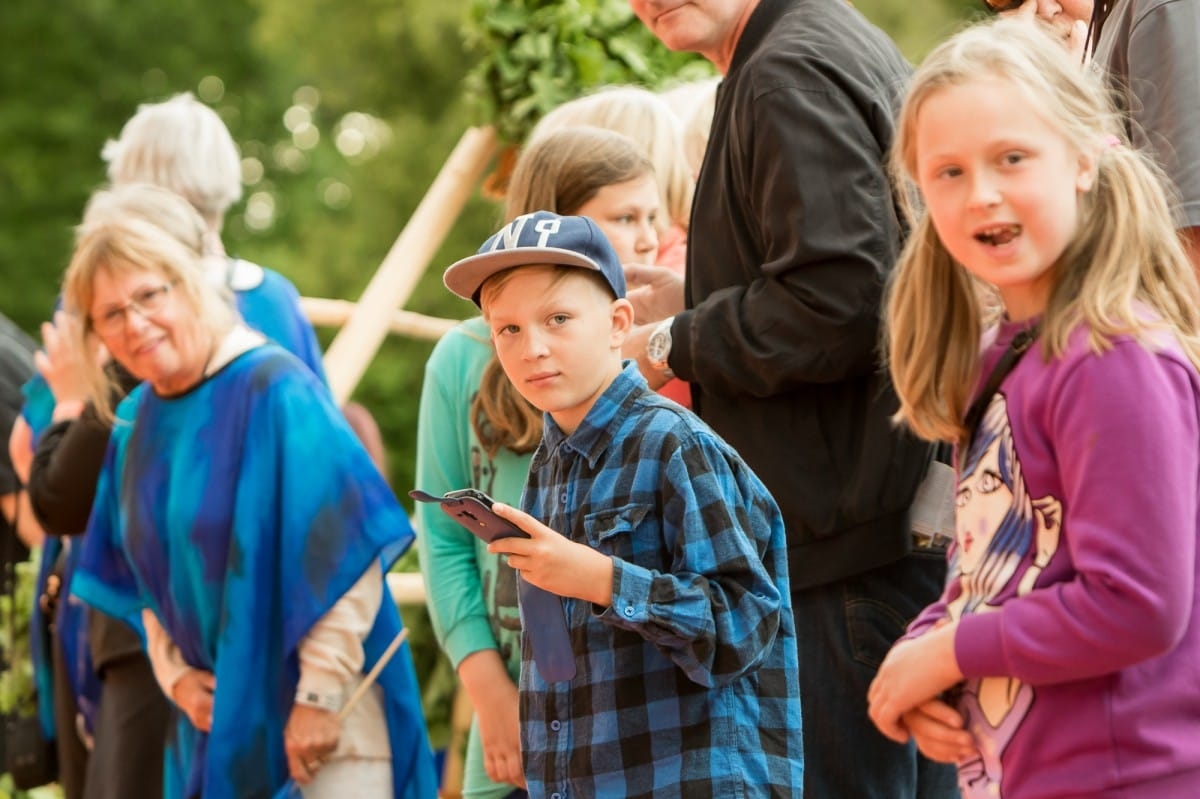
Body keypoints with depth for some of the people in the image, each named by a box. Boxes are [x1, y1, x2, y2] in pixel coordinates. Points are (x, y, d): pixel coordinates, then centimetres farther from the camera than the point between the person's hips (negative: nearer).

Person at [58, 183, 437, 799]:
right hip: (218, 716, 6)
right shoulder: (136, 425, 6)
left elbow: (347, 552, -17)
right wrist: (176, 675, 2)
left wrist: (320, 696, -17)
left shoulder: (274, 391, -14)